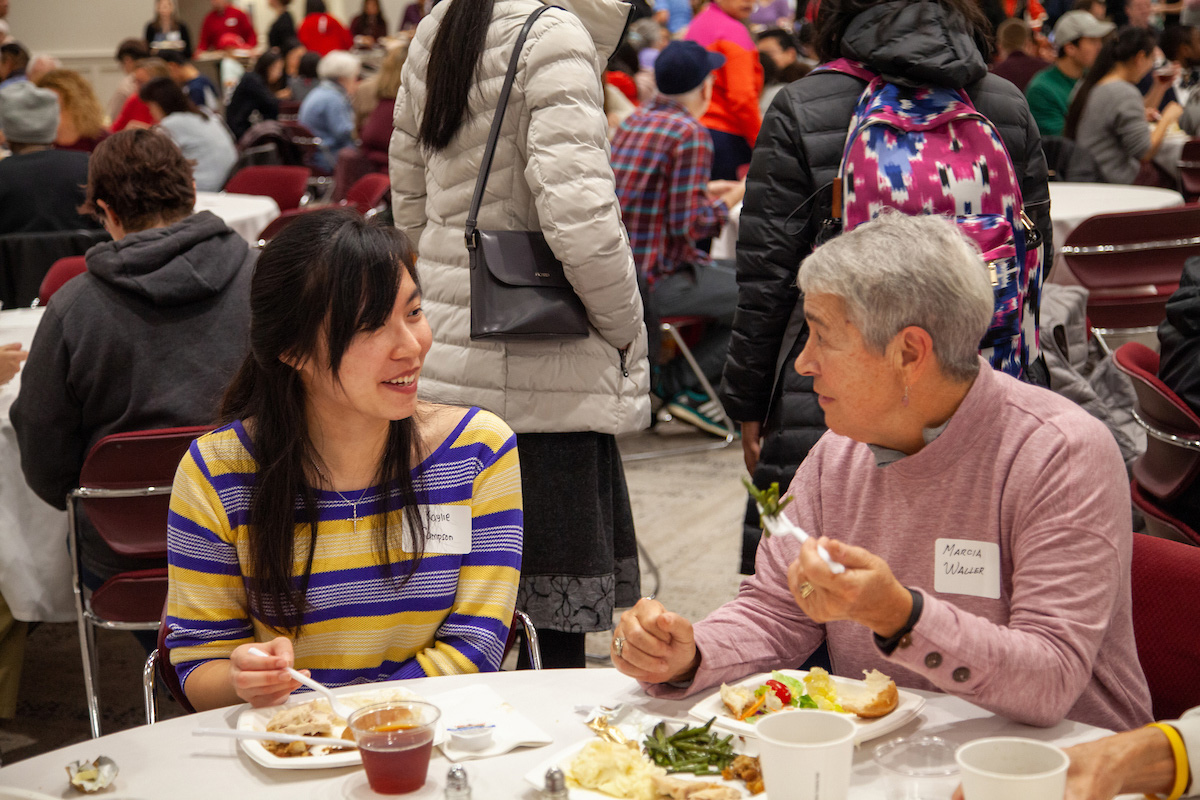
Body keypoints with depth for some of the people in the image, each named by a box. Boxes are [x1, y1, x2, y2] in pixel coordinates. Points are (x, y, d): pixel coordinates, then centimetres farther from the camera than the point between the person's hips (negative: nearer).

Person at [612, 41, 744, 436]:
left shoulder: (635, 119, 11)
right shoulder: (690, 134, -15)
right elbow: (689, 226, -19)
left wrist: (707, 191, 20)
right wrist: (734, 197, -3)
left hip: (621, 267, 10)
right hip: (655, 278, -10)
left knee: (739, 274, 22)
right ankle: (676, 381, -1)